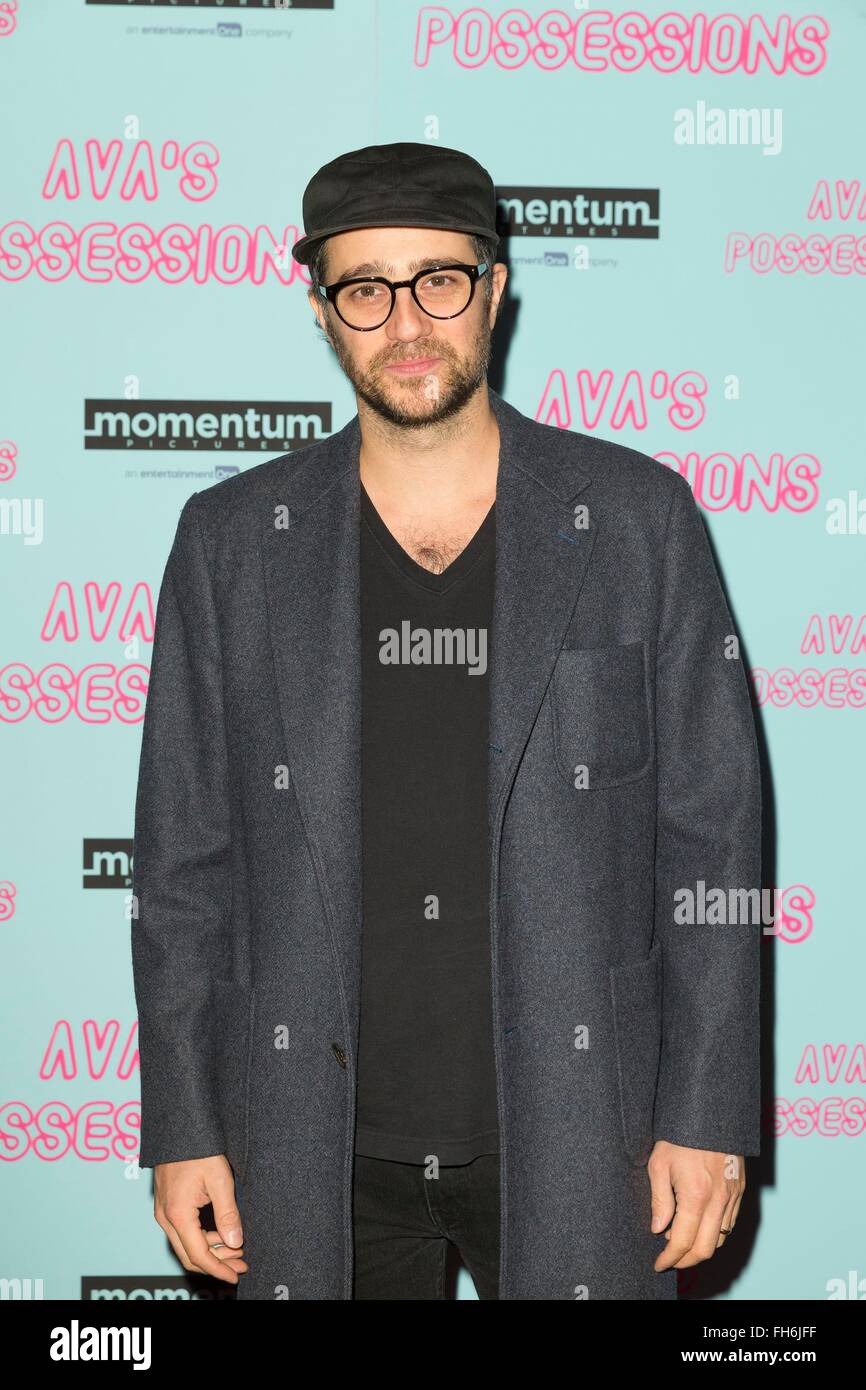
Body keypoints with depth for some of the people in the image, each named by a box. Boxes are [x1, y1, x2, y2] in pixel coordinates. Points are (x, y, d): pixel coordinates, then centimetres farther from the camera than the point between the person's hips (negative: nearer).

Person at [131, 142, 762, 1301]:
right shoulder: (231, 541, 2)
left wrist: (708, 1115, -4)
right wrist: (184, 1128, 2)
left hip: (574, 1134, -1)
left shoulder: (639, 519, -1)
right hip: (316, 1146, 1)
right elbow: (183, 859, 4)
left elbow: (710, 835, -1)